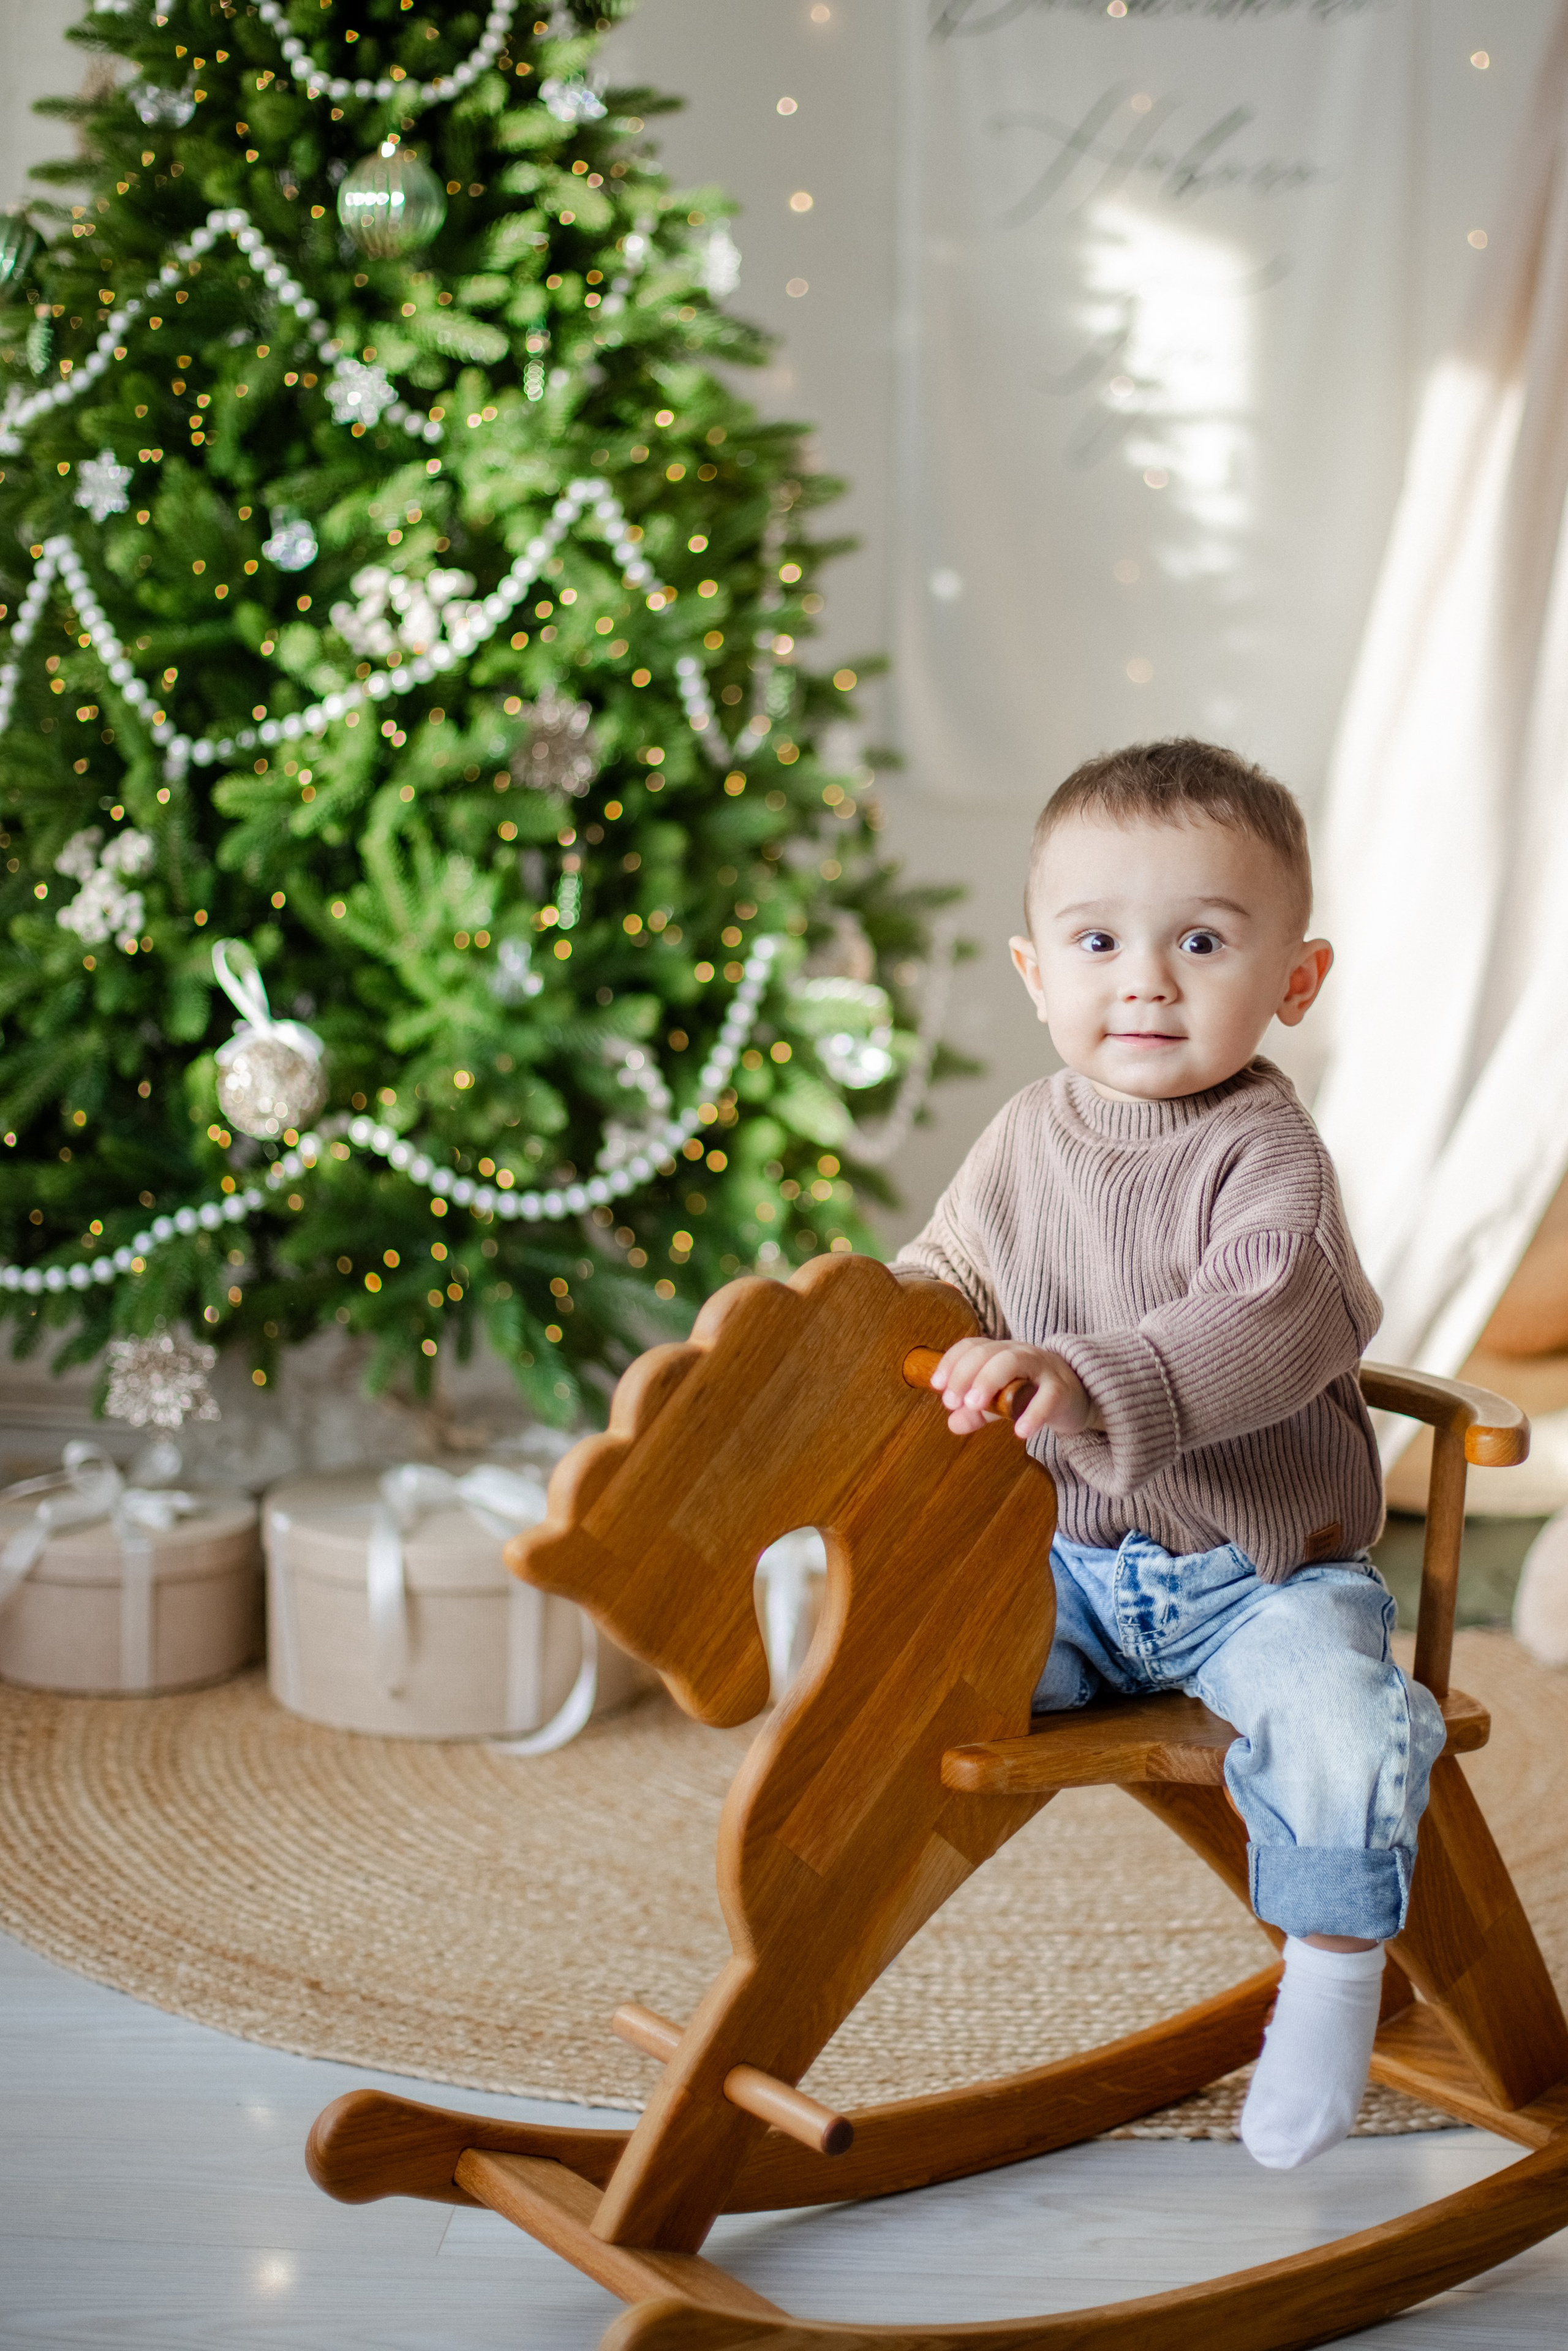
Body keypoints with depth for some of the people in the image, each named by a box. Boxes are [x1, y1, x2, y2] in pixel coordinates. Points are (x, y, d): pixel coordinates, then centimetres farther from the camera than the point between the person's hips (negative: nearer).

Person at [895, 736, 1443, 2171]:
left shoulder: (1266, 1156, -17)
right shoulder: (1027, 1141, 3)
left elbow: (1262, 1330, -35)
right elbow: (953, 1276, 19)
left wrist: (1090, 1382, -50)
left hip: (1262, 1571, -4)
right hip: (1070, 1560, 5)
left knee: (1341, 1735, -28)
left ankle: (1332, 1975, -3)